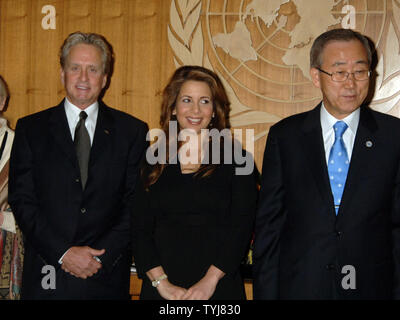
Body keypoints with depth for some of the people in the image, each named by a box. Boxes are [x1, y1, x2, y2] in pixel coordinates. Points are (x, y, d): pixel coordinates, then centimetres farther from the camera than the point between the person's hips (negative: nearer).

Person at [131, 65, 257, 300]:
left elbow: (242, 227, -6)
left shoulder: (235, 160, 0)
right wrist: (160, 281, -10)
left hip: (220, 287, -1)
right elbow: (140, 229, 2)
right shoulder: (155, 162, 6)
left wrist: (210, 280, -14)